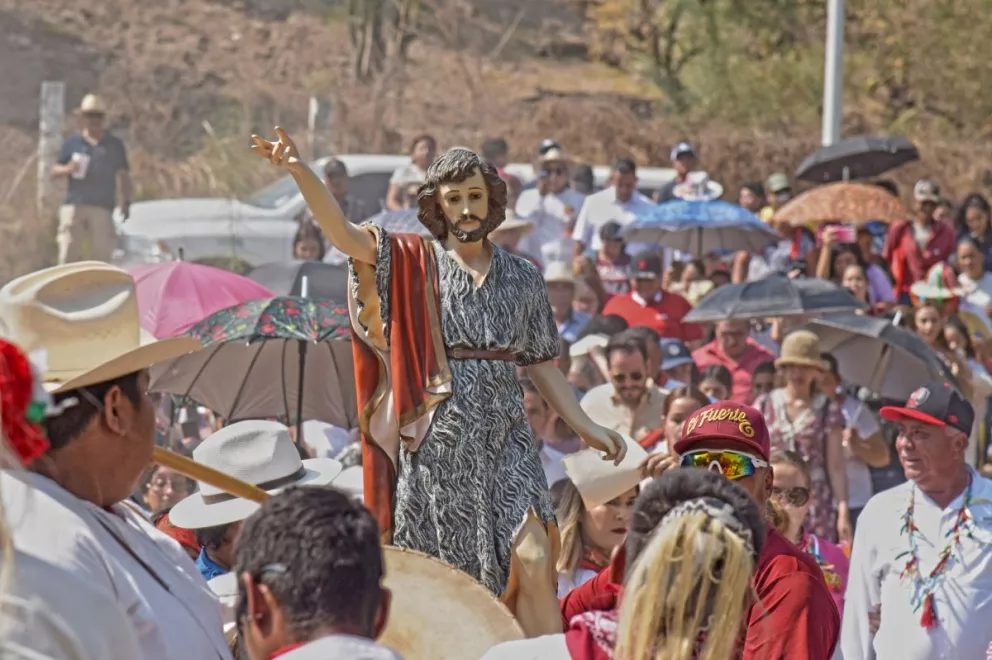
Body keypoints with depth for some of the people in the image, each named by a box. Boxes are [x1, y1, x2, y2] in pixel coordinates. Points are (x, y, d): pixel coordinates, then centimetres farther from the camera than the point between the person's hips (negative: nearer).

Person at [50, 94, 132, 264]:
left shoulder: (115, 145, 13)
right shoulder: (72, 142, 12)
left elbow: (124, 175, 13)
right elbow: (54, 171, 13)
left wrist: (126, 201, 0)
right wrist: (68, 169, -10)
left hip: (103, 207, 0)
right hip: (74, 205, 0)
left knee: (101, 253, -5)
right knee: (69, 253, -5)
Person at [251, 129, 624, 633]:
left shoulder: (521, 278, 12)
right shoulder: (413, 264, 4)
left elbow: (540, 364, 17)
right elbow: (341, 232, -9)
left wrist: (586, 427, 12)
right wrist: (298, 170, -23)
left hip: (505, 433, 2)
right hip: (439, 435, -2)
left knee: (532, 560, -12)